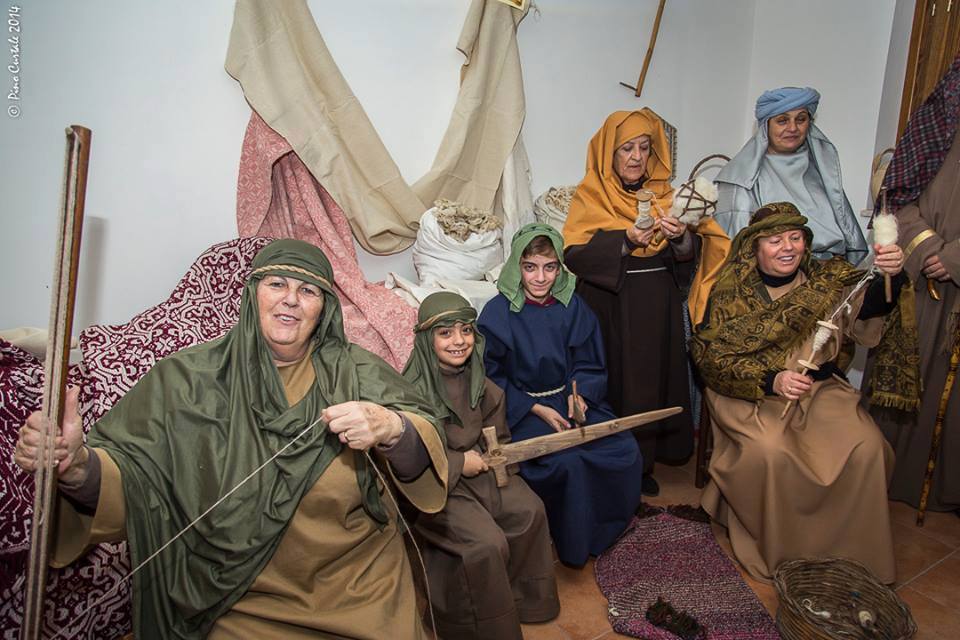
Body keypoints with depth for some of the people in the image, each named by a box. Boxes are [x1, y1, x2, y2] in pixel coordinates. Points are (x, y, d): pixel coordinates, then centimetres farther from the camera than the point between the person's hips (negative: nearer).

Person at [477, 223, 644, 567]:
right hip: (522, 408, -4)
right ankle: (571, 544, 3)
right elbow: (493, 379, -8)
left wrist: (578, 394, -14)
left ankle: (602, 530, 15)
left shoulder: (572, 306, 1)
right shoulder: (497, 313, -11)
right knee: (567, 462, -26)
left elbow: (588, 364, 7)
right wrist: (537, 409, -16)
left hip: (571, 399, 5)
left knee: (625, 450, -12)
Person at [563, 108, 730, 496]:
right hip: (609, 308, -3)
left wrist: (681, 237, -20)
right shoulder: (590, 195, 0)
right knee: (615, 382, 0)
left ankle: (644, 461, 24)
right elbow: (575, 254, -14)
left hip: (658, 307, 4)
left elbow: (691, 254, 1)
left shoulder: (664, 194, 10)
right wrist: (626, 240, -25)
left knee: (654, 380, 8)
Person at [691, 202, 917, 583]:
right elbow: (710, 357, -12)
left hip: (819, 389, 3)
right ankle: (773, 551, -2)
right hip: (751, 395, -3)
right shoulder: (732, 291, -7)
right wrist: (771, 380, -24)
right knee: (771, 451, -28)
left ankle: (855, 555, 6)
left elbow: (870, 303, -17)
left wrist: (890, 276, -39)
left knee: (865, 446, -19)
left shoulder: (828, 279, 2)